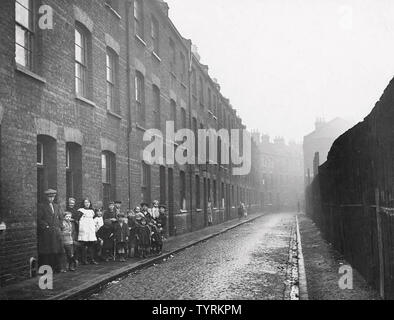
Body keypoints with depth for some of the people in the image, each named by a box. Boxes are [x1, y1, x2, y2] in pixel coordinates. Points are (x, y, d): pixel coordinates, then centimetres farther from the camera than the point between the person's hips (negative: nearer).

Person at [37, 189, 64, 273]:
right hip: (45, 233, -5)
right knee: (46, 253, -6)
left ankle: (57, 268, 7)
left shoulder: (56, 207, 18)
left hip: (56, 232, 5)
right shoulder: (41, 206, 0)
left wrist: (58, 226, 8)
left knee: (57, 251, 2)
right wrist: (46, 226, -11)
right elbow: (39, 219, -6)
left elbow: (61, 218, 21)